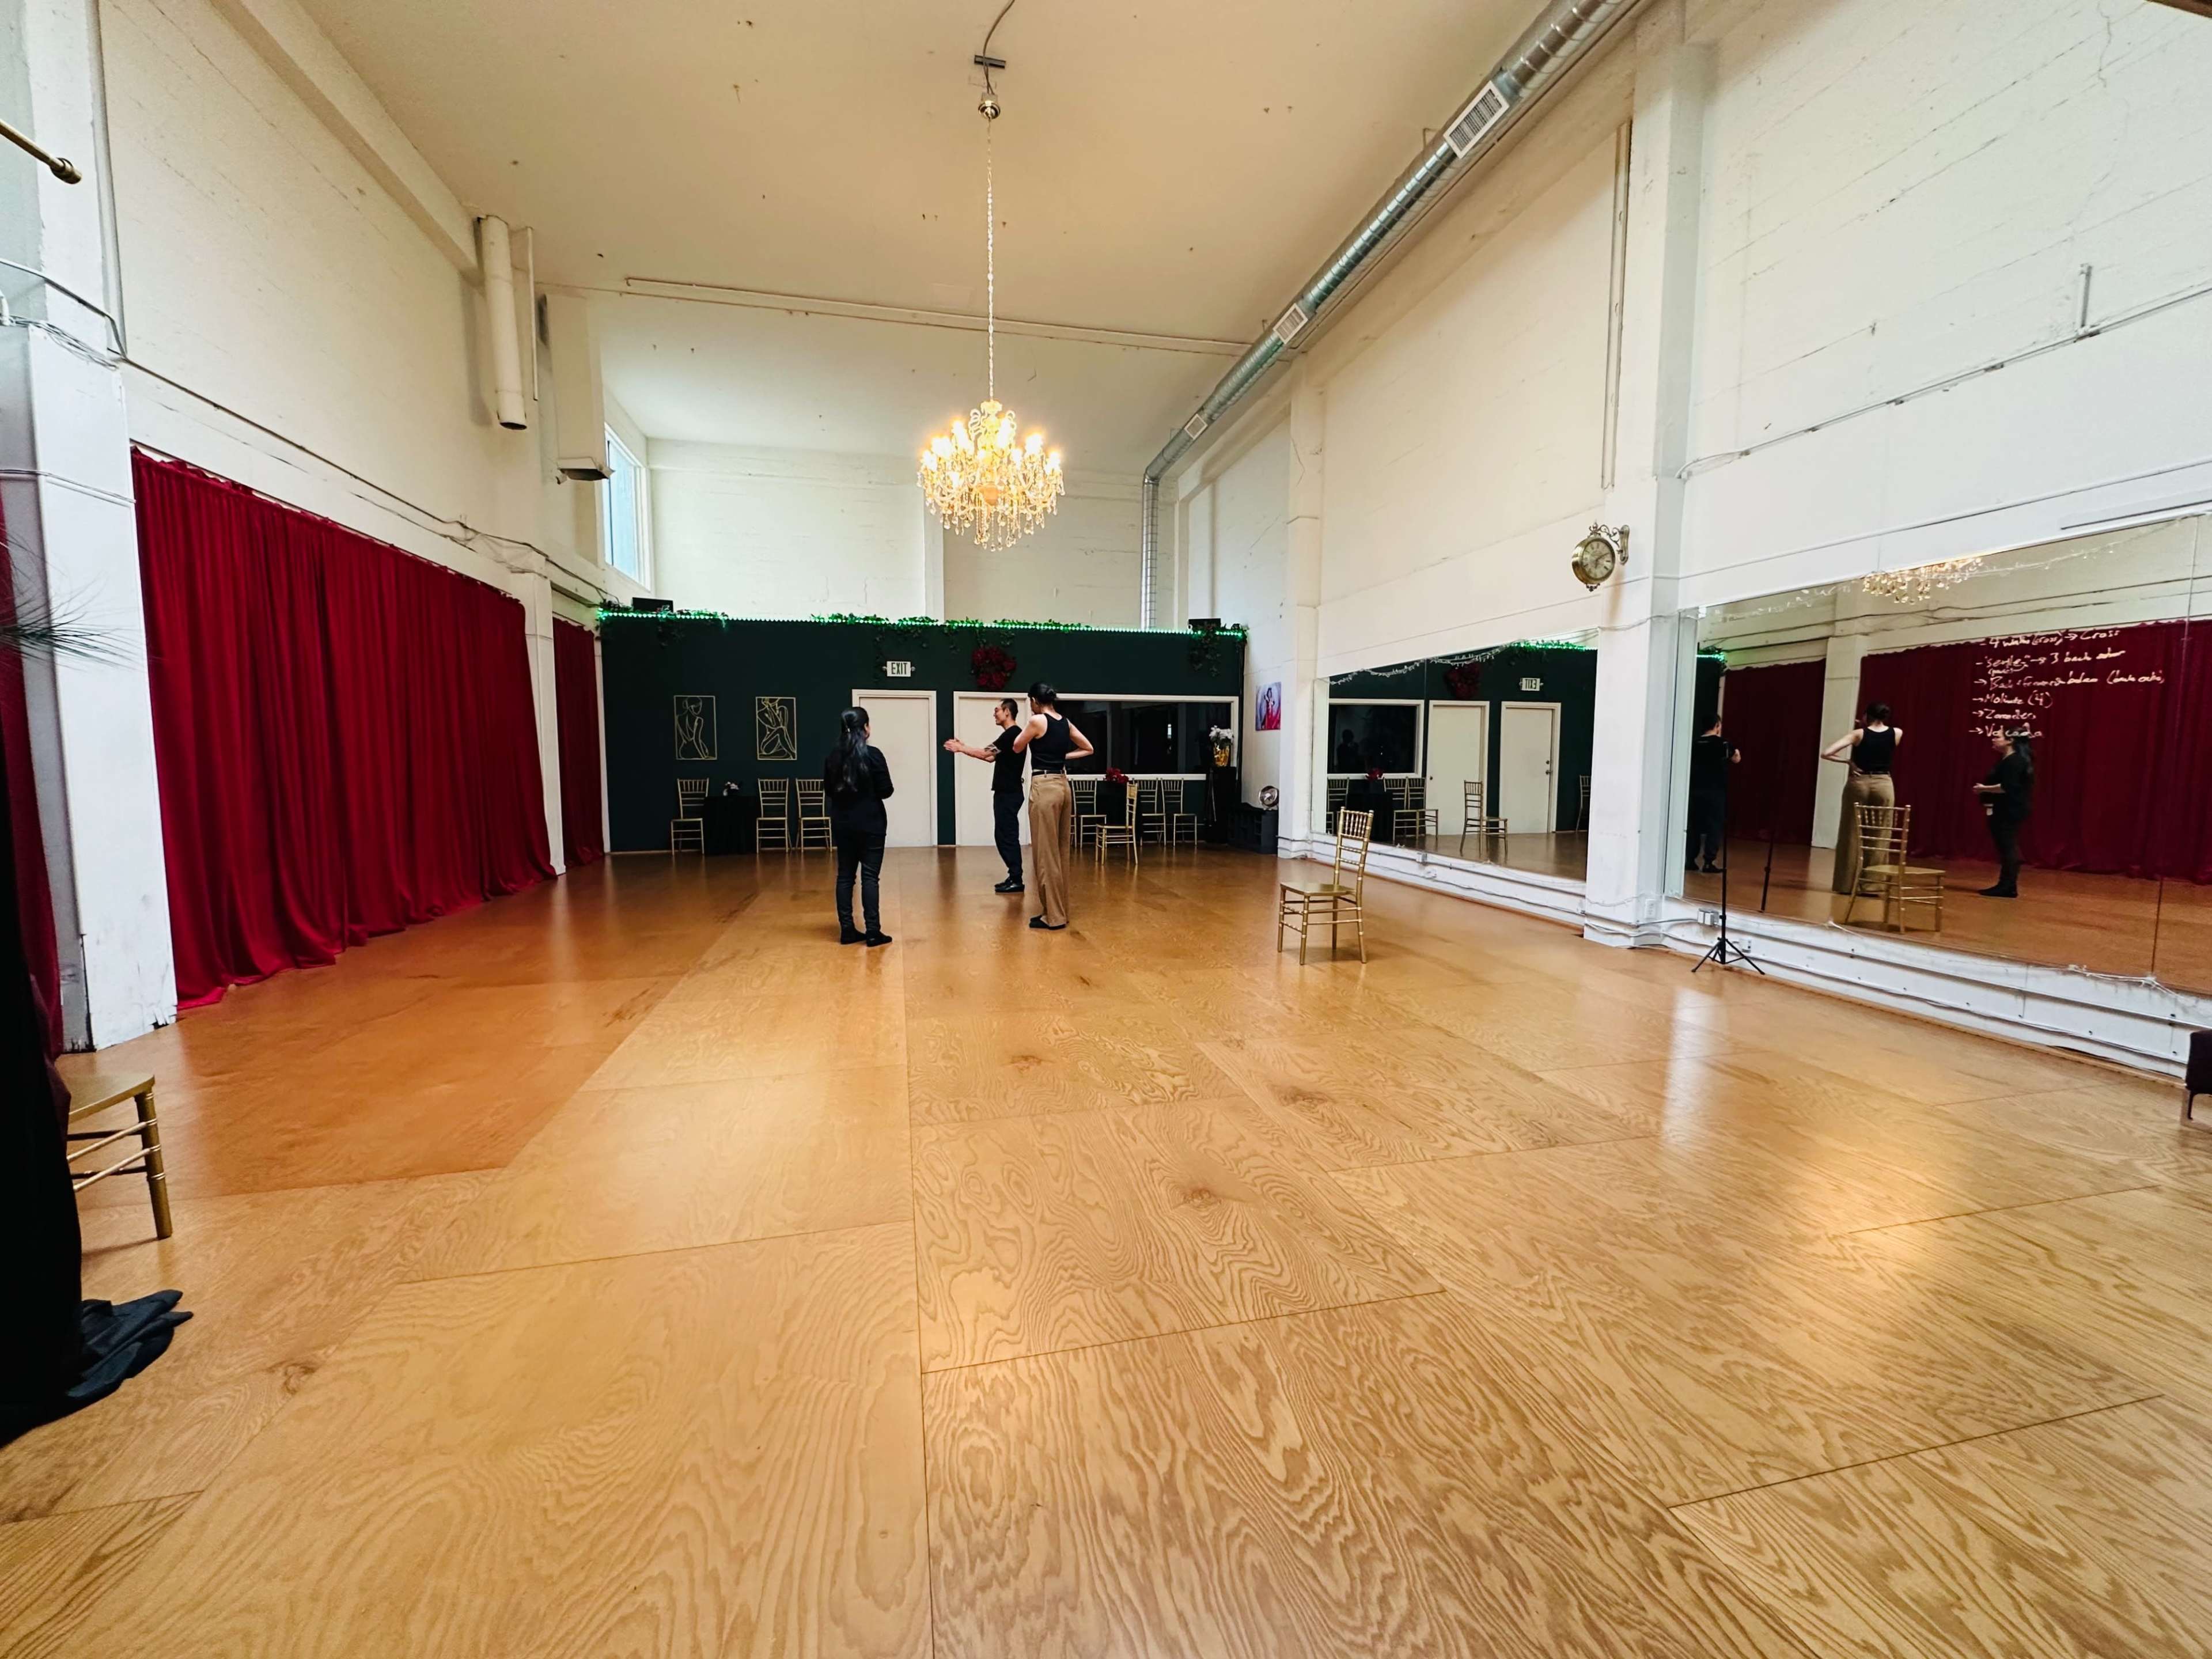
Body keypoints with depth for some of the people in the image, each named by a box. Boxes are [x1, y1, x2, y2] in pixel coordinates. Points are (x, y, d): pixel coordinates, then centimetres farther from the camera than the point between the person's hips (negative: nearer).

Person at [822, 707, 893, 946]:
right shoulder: (873, 754, -12)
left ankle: (847, 930, 12)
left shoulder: (833, 756, 3)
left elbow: (828, 790, 12)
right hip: (870, 824, -5)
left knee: (845, 875, 9)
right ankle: (873, 932, 0)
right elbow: (886, 791, -9)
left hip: (842, 824, 5)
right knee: (870, 877, -2)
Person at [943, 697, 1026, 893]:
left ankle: (1016, 881, -4)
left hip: (1009, 794, -10)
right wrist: (963, 747, 14)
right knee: (1005, 835, 12)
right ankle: (1014, 877, 16)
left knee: (1007, 836, -7)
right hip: (1006, 793, 10)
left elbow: (985, 753, -17)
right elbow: (991, 757, 18)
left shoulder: (1013, 734, -14)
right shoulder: (1010, 734, 17)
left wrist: (960, 748, -6)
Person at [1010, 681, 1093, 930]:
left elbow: (1017, 748, 3)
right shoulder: (1066, 723, 10)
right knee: (1060, 851, 13)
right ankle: (1059, 910, 21)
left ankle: (1053, 917, 3)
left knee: (1046, 853, -1)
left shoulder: (1038, 720, -10)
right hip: (1063, 785, 8)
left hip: (1044, 788, -8)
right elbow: (1088, 749, 20)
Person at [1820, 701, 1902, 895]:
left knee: (1852, 836, 5)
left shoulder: (1858, 734, -6)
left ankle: (1848, 884, 7)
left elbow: (1826, 753, -16)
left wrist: (1848, 762, -4)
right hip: (1884, 785, 2)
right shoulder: (1897, 734, 2)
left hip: (1858, 783, -2)